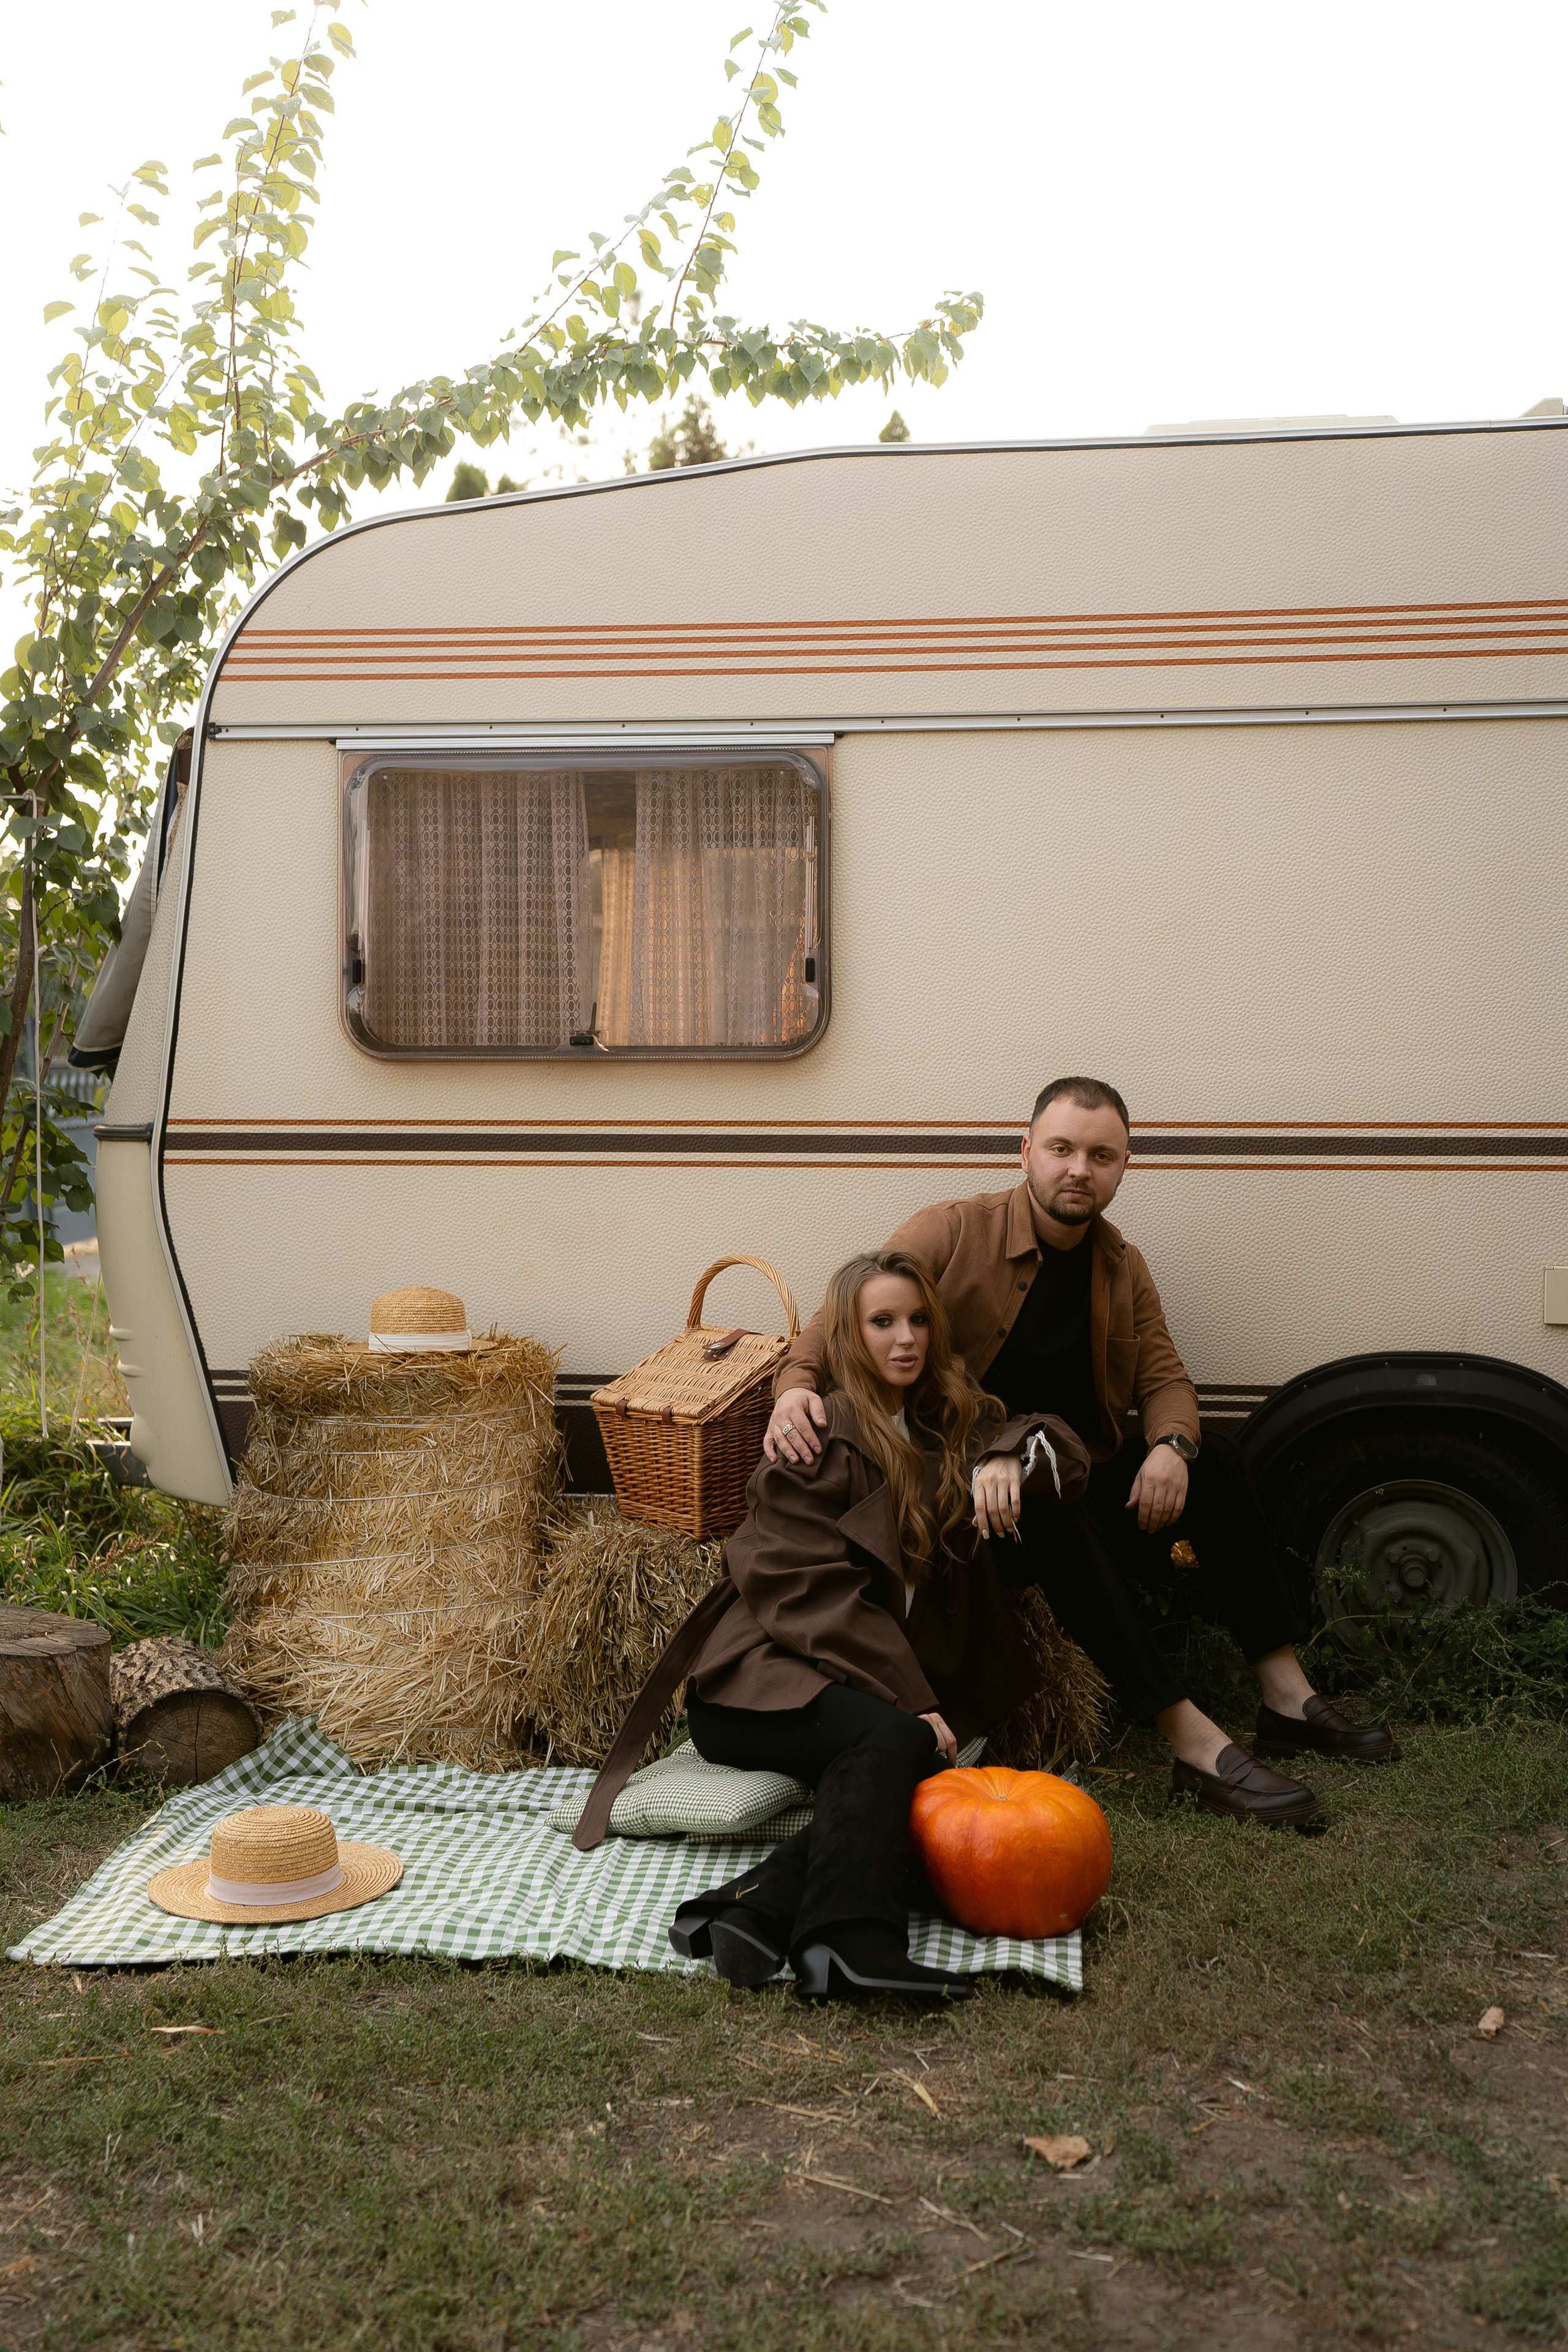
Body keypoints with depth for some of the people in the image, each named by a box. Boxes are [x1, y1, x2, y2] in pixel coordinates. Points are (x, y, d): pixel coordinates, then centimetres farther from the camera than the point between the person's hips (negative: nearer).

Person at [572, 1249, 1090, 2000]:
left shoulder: (945, 1425, 17)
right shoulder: (823, 1439, -4)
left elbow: (1065, 1453, 16)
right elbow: (813, 1595, -12)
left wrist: (1007, 1460, -8)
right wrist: (913, 1705, -19)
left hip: (871, 1689, 5)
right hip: (758, 1680, -5)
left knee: (906, 1766, -30)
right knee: (891, 1740, -35)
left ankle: (756, 1906, -38)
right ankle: (846, 1942, -45)